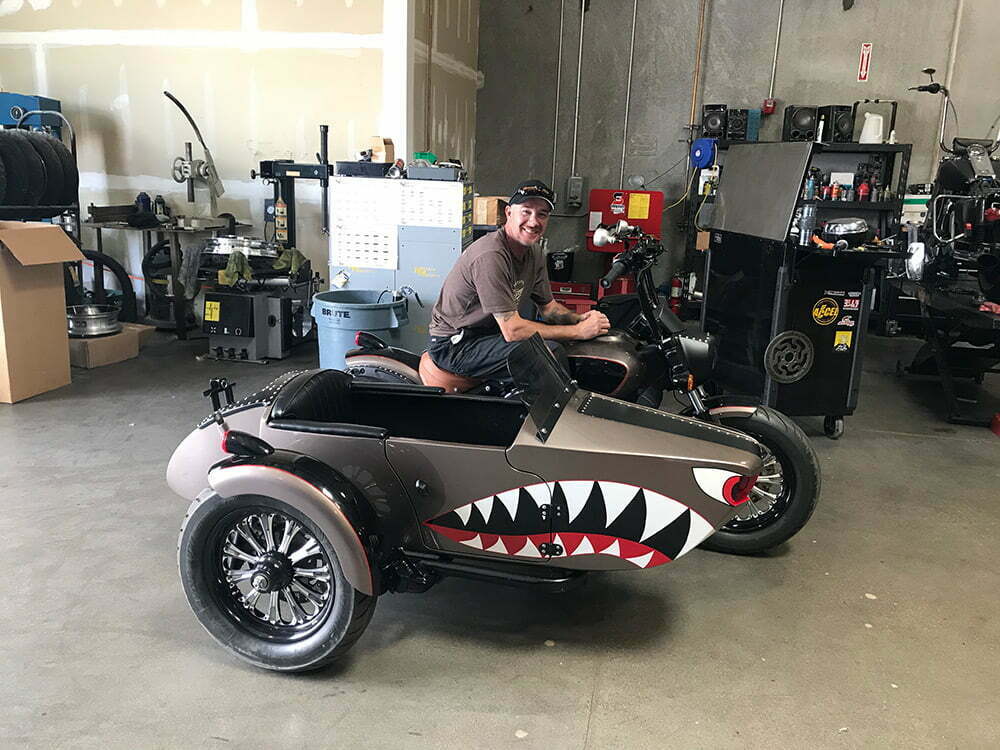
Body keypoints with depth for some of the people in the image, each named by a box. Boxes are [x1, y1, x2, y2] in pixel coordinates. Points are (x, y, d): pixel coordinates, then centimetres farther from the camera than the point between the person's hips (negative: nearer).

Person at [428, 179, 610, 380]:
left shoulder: (534, 252, 5)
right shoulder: (491, 256, -26)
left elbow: (548, 307, 14)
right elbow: (512, 330, -28)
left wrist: (579, 319, -9)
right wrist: (579, 331, -23)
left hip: (490, 330, 10)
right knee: (550, 351, -25)